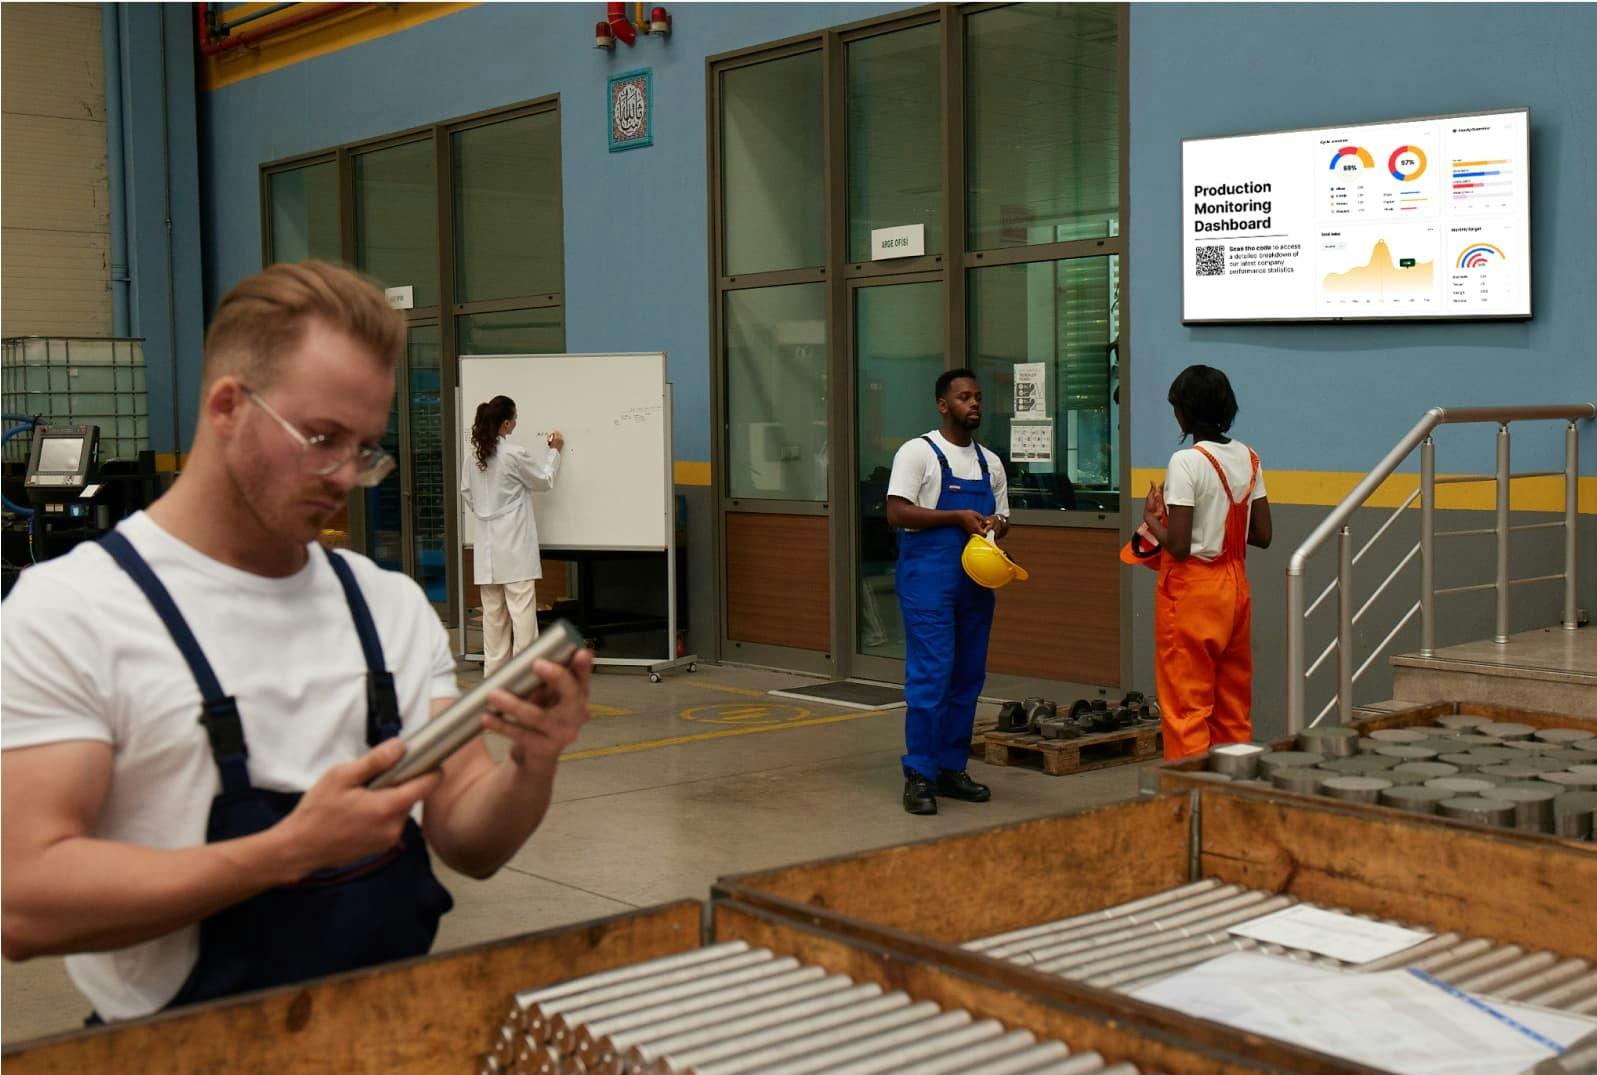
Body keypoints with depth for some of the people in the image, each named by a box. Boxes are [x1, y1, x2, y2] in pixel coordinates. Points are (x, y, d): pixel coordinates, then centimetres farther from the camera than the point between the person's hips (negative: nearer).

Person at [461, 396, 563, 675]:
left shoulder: (472, 455, 5)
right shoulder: (513, 454, -14)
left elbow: (466, 492, 14)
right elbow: (544, 480, 0)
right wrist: (554, 451, 14)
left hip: (487, 543, 7)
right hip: (515, 543, -7)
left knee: (493, 610, 11)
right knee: (522, 607, -4)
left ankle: (494, 670, 15)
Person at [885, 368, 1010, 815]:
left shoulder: (990, 462, 16)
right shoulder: (919, 452, -3)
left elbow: (1001, 520, 22)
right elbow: (897, 512, -11)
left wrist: (996, 525, -3)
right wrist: (957, 518, -17)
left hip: (976, 578, 7)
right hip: (929, 577, -6)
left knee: (968, 676, 8)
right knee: (930, 675, -9)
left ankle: (952, 767, 18)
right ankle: (919, 774, -3)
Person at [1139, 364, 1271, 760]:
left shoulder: (1186, 462, -16)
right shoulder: (1248, 458, 5)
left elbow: (1178, 545, -20)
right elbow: (1262, 535, 8)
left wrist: (1151, 518, -2)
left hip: (1191, 587, -7)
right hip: (1235, 584, 7)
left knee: (1186, 705, 0)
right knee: (1234, 705, 14)